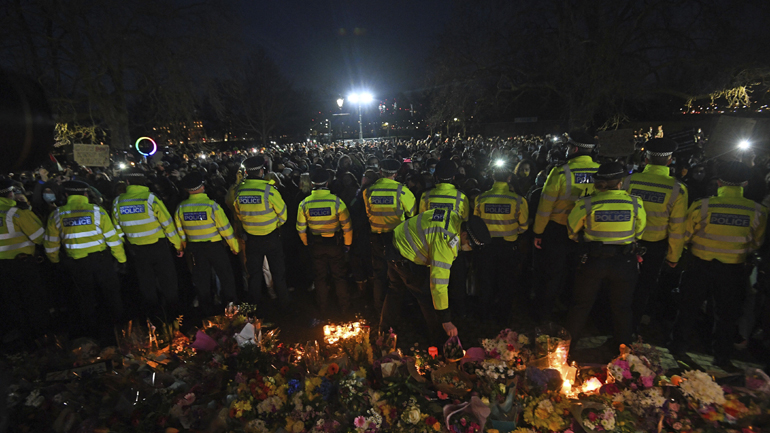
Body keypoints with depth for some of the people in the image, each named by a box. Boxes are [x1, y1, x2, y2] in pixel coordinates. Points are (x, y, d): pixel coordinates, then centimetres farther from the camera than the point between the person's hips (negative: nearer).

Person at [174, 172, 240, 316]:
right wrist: (235, 246, -4)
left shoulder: (181, 208, -6)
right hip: (214, 246, -4)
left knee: (201, 279, 17)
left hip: (194, 248, 5)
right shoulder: (211, 205, -19)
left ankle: (207, 308, 31)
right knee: (226, 276, 10)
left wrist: (185, 248, 20)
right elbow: (225, 228, -14)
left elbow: (180, 231, 5)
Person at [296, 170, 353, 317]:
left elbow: (301, 229, -1)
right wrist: (347, 243, 3)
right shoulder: (336, 201, -17)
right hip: (335, 244, -2)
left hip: (316, 245, 2)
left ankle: (324, 309, 31)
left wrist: (307, 243, 15)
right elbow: (347, 225, -11)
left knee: (320, 277, 17)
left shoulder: (304, 203, -10)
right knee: (340, 276, 14)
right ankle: (344, 308, 26)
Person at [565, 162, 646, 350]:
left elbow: (572, 230, -1)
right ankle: (624, 346, 36)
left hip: (594, 261, -1)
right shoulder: (635, 203, -10)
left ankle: (569, 341, 26)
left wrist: (581, 241, 20)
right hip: (625, 262, 1)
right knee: (621, 307, 20)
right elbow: (639, 232, 6)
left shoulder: (587, 204, -16)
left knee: (582, 304, 14)